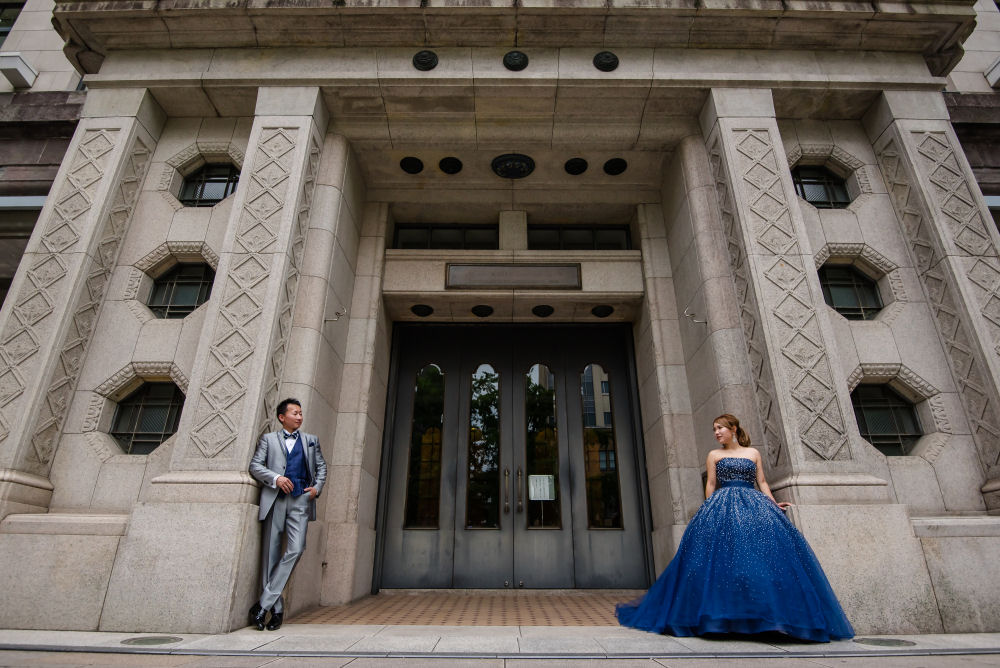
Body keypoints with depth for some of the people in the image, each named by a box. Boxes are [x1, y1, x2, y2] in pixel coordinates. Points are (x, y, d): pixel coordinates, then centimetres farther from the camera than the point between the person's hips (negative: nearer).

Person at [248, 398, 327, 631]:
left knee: (295, 549, -14)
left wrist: (317, 487, 3)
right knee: (271, 553, 0)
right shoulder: (268, 439, 14)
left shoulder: (311, 440, 19)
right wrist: (276, 478, -11)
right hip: (274, 500, -1)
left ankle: (263, 604, -6)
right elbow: (255, 465, 4)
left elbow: (321, 466, 20)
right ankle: (276, 609, 10)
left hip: (301, 500, 1)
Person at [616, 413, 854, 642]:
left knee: (761, 548, -13)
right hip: (723, 507, -2)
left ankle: (765, 614, -6)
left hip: (753, 505, 2)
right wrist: (709, 510, -2)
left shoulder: (753, 453, 17)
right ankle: (725, 615, -11)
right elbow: (711, 484, 8)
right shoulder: (714, 455, 13)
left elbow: (762, 482, 15)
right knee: (723, 554, -15)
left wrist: (774, 504, 1)